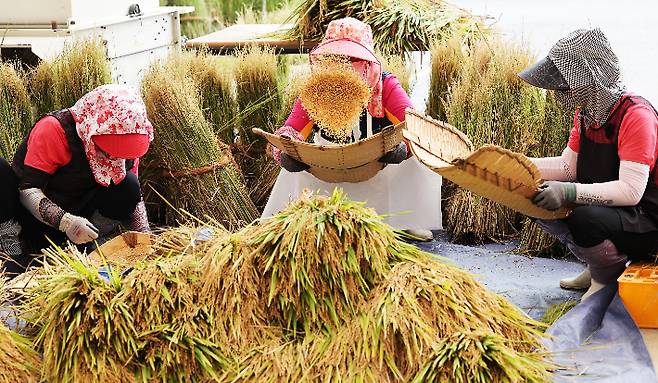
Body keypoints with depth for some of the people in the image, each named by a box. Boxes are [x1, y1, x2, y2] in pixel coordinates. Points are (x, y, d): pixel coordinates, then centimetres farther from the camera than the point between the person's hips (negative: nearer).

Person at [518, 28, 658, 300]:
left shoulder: (635, 115, -26)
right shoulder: (585, 111, 2)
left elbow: (630, 191, -31)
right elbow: (567, 166, 5)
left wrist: (570, 192, -40)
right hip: (604, 205, 9)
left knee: (585, 218, -34)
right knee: (541, 201, -3)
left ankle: (609, 277, -2)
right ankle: (595, 267, 13)